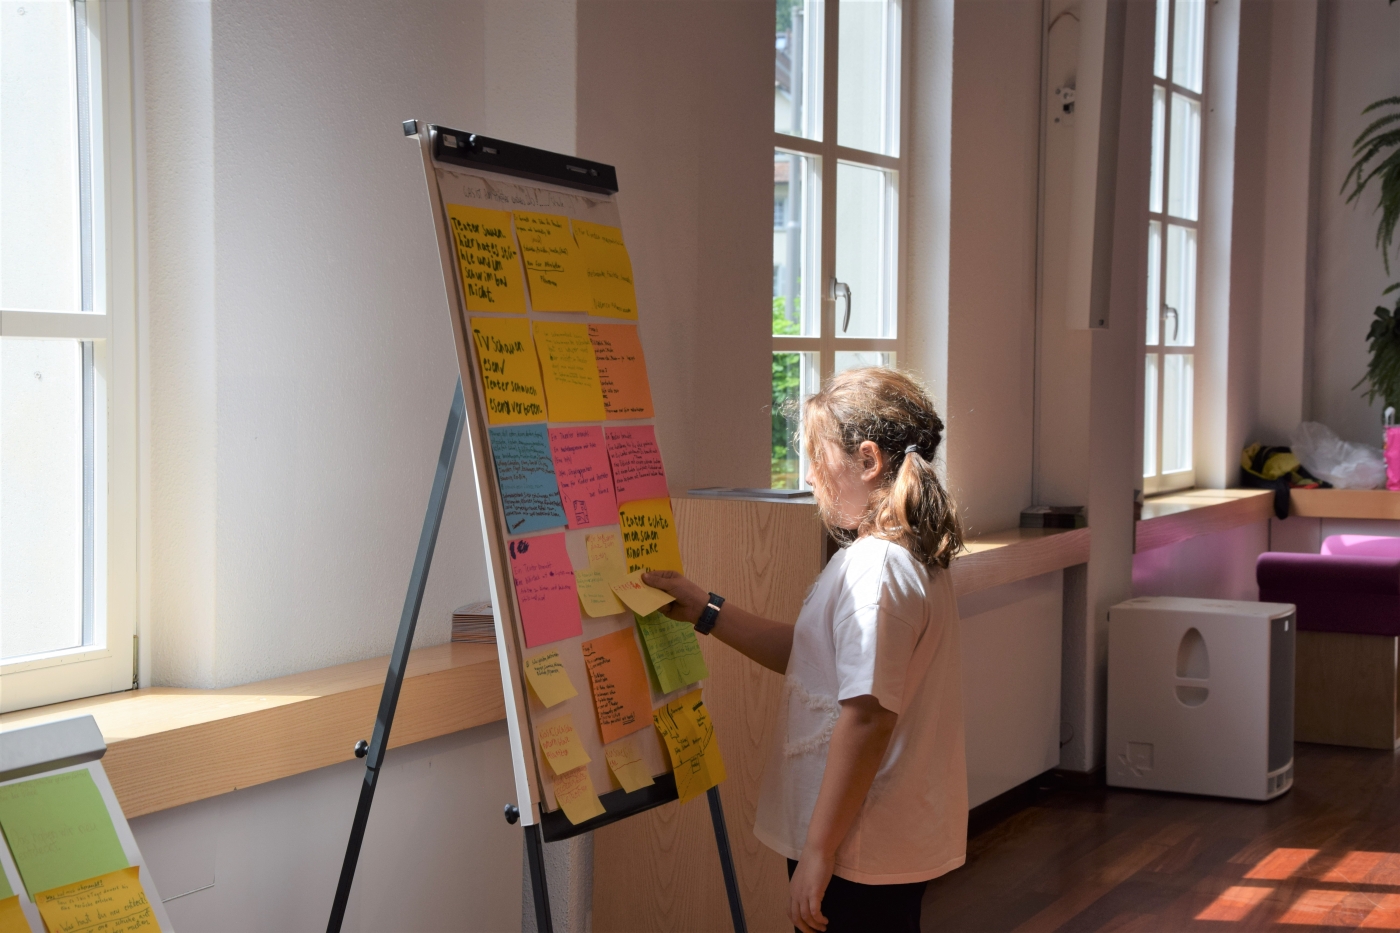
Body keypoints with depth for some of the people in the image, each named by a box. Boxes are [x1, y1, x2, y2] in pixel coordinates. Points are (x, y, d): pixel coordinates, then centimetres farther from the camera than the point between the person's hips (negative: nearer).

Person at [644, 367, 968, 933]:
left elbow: (867, 716, -26)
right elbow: (808, 656, 19)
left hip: (856, 853, -10)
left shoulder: (873, 568, -21)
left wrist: (818, 852, -23)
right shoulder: (911, 558, 11)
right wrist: (705, 612, 14)